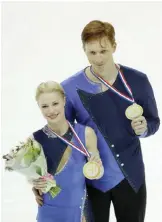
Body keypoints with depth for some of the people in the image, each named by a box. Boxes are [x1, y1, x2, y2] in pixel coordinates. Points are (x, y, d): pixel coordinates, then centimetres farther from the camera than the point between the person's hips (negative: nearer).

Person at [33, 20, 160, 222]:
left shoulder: (137, 80, -7)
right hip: (90, 180, -1)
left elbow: (154, 121, 5)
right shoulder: (70, 88, -9)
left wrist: (143, 128, -19)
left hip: (131, 177, 1)